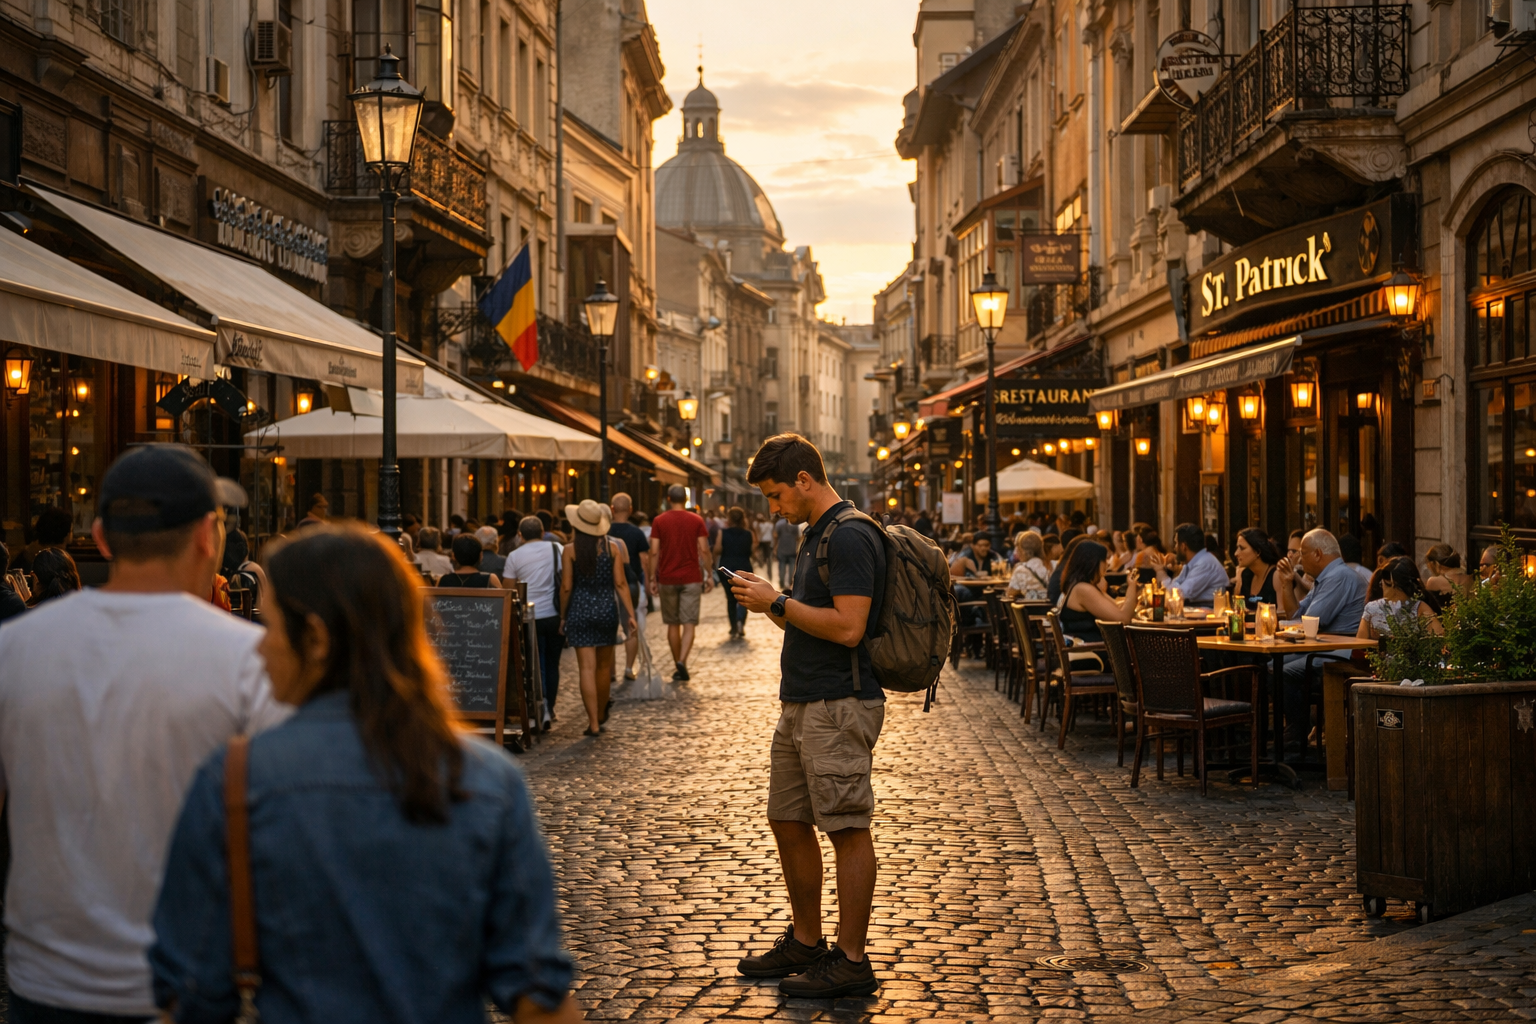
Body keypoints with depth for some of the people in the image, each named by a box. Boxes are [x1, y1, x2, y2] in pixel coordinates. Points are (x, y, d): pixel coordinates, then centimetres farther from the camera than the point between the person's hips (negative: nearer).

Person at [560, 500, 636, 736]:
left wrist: (563, 616, 6)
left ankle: (593, 723, -8)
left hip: (580, 611, -2)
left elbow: (566, 587, -5)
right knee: (604, 665, 17)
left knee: (587, 668, -3)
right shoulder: (612, 547, -1)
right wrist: (630, 613, 0)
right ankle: (601, 714, 34)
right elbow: (620, 584, -4)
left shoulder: (571, 550, -7)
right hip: (606, 609, 2)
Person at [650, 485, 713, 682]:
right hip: (691, 578, -1)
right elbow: (704, 550, -3)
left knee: (673, 624, 11)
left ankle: (678, 666, 18)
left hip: (667, 579, 1)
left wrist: (652, 578, 3)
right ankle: (682, 662, -21)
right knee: (689, 624, -3)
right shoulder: (696, 520, -1)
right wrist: (709, 575, 5)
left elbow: (654, 552, -3)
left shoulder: (659, 521, 0)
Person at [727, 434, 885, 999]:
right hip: (800, 704, 11)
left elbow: (848, 627, -23)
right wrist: (769, 603, 6)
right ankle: (805, 942, 27)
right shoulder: (816, 535, 17)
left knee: (847, 828, -4)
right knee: (788, 821, 15)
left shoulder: (850, 536, -15)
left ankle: (852, 961, 3)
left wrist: (778, 602, -15)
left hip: (840, 706, -11)